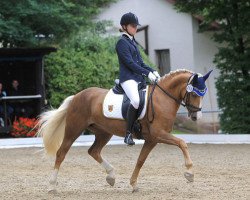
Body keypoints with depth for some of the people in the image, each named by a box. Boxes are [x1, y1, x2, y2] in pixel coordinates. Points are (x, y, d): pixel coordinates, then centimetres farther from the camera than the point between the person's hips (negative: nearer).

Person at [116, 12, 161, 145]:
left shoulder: (132, 42, 22)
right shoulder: (122, 42, -4)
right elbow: (130, 63, -14)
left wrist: (152, 71, 5)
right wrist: (147, 73, -17)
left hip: (139, 78, 10)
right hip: (128, 78, -10)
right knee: (136, 100, -33)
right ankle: (128, 134, -28)